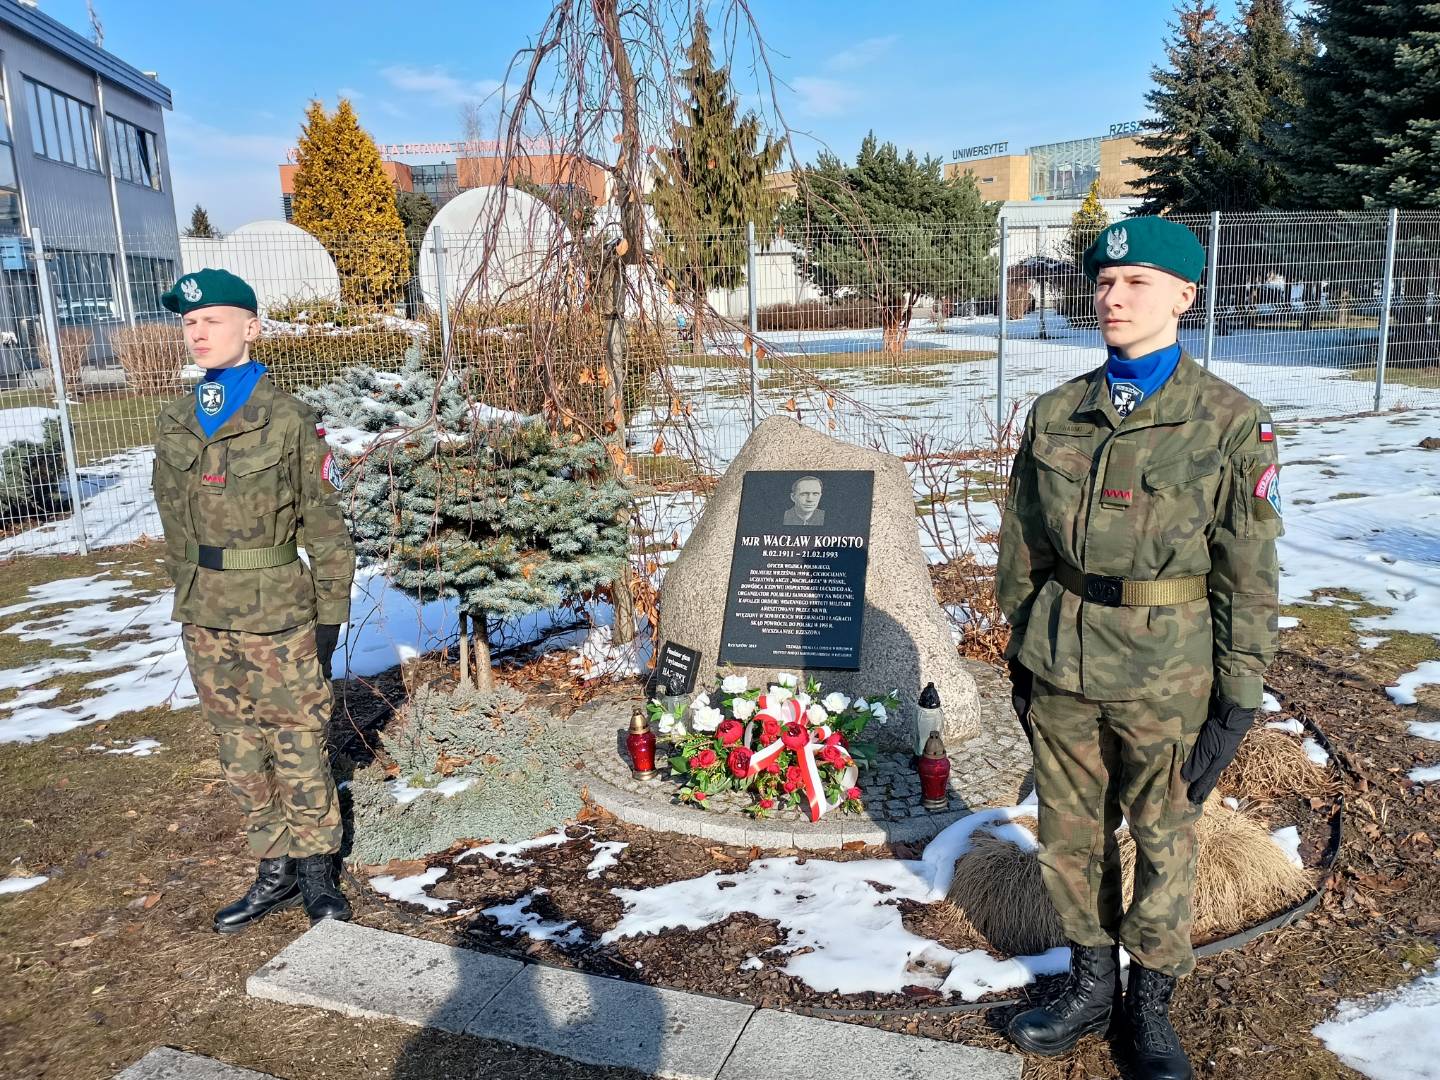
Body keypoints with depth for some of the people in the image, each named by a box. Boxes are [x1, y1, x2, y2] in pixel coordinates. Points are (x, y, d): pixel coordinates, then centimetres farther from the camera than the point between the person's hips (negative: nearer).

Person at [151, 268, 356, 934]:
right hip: (206, 622, 5)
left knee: (298, 751, 6)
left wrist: (329, 617, -8)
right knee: (240, 755, 13)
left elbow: (326, 529, -6)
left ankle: (317, 875, 22)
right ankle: (275, 874, 28)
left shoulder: (289, 422, -9)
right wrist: (187, 608, 14)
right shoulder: (174, 425, 6)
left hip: (278, 618, -5)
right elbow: (175, 528, 14)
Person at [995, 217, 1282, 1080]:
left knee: (1165, 843, 13)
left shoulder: (1230, 422, -8)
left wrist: (1239, 703, -6)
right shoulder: (1056, 416, 2)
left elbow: (1250, 576, -5)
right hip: (1063, 667, 3)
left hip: (1168, 676, -3)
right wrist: (1023, 653, 10)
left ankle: (1152, 1005, 36)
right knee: (1070, 836, 15)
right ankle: (1092, 986, 38)